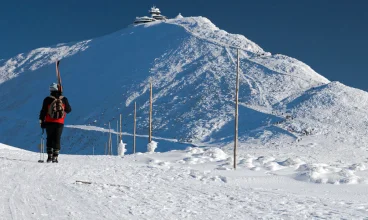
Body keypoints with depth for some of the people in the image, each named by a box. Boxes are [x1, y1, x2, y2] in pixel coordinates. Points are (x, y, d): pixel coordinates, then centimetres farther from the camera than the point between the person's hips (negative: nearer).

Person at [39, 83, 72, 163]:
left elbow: (43, 111, -3)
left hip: (49, 123, 0)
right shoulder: (64, 99, -3)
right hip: (60, 123, 0)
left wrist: (41, 121, 7)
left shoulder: (47, 99, -6)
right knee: (57, 139, 6)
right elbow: (69, 110, 8)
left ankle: (49, 156, 6)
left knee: (49, 139, 12)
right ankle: (55, 157, 0)